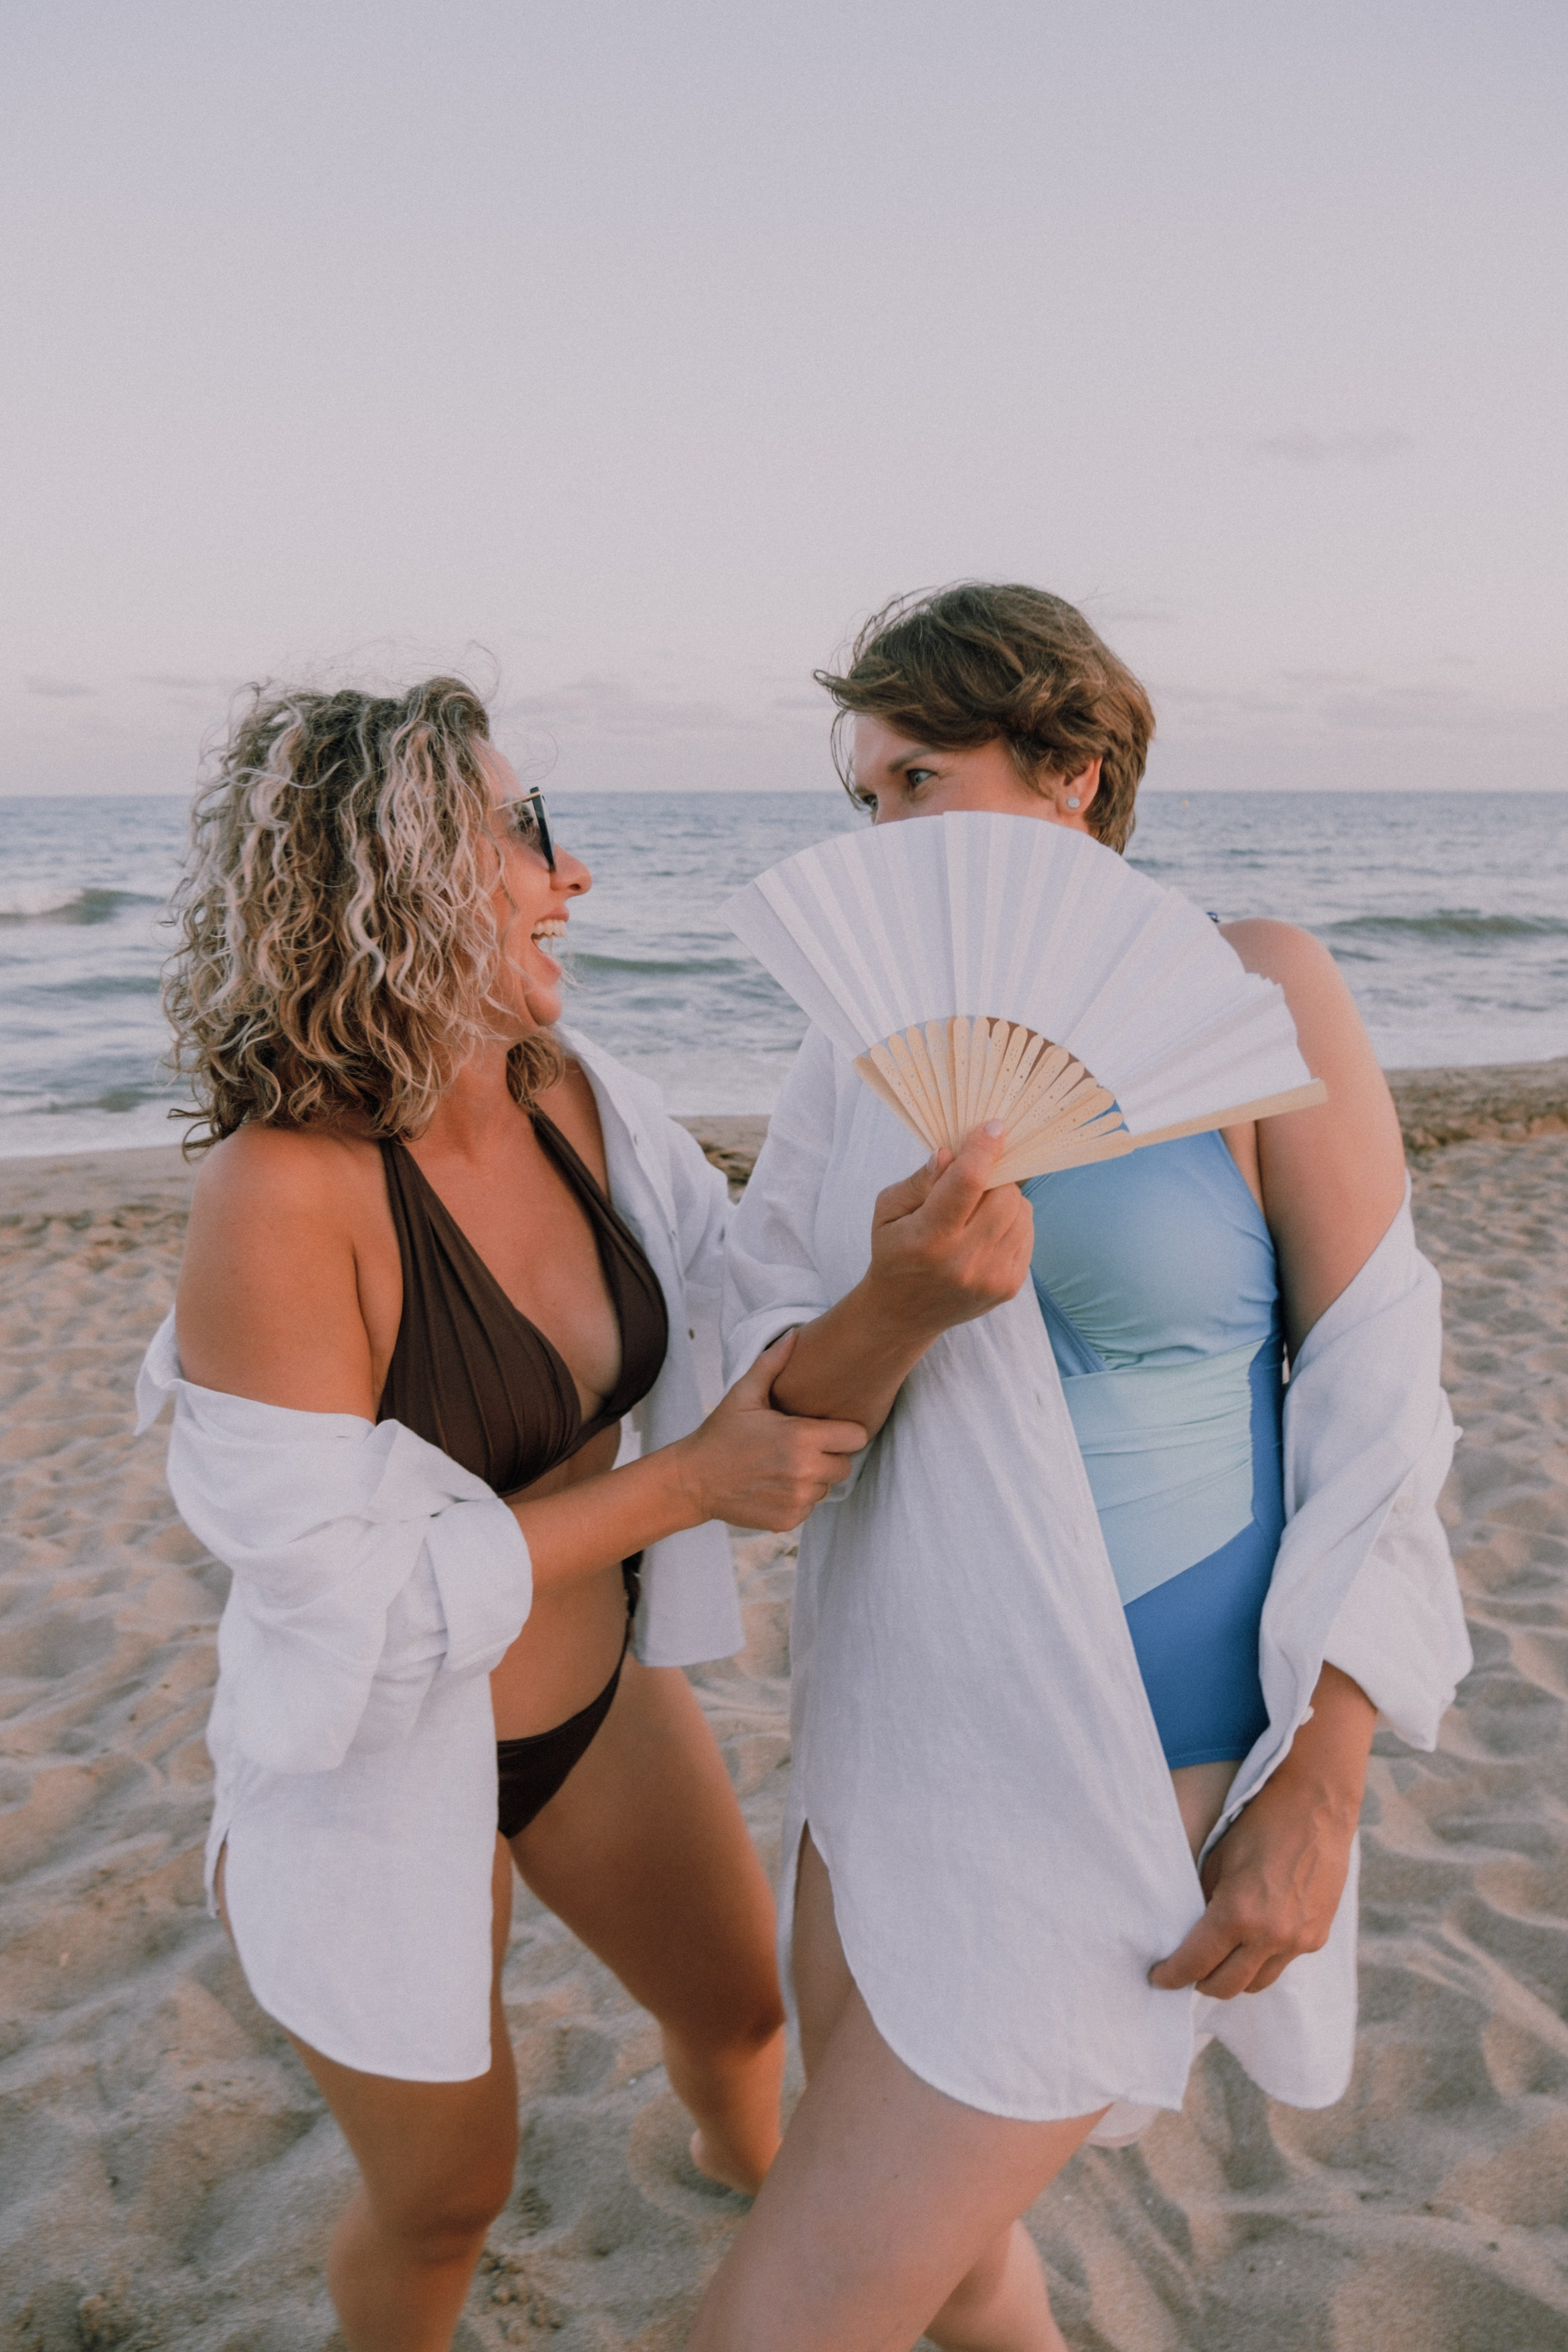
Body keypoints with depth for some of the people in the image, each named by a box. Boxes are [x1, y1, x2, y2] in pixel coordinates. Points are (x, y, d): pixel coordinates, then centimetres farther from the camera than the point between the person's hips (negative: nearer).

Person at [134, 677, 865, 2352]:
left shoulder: (572, 1098, -11)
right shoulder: (284, 1193, -30)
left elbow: (729, 1299, 2)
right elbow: (352, 1593, -27)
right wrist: (686, 1482, -27)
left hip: (599, 1695, 6)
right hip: (381, 1765, -6)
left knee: (742, 2006, 28)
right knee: (446, 2192, 17)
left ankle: (745, 2153, 64)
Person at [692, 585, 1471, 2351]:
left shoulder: (1252, 996, -12)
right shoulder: (870, 1044, -1)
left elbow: (1373, 1397, -10)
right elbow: (776, 1410, -4)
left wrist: (1318, 1791, -13)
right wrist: (897, 1304, -26)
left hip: (1123, 1774, -5)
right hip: (897, 1724, 6)